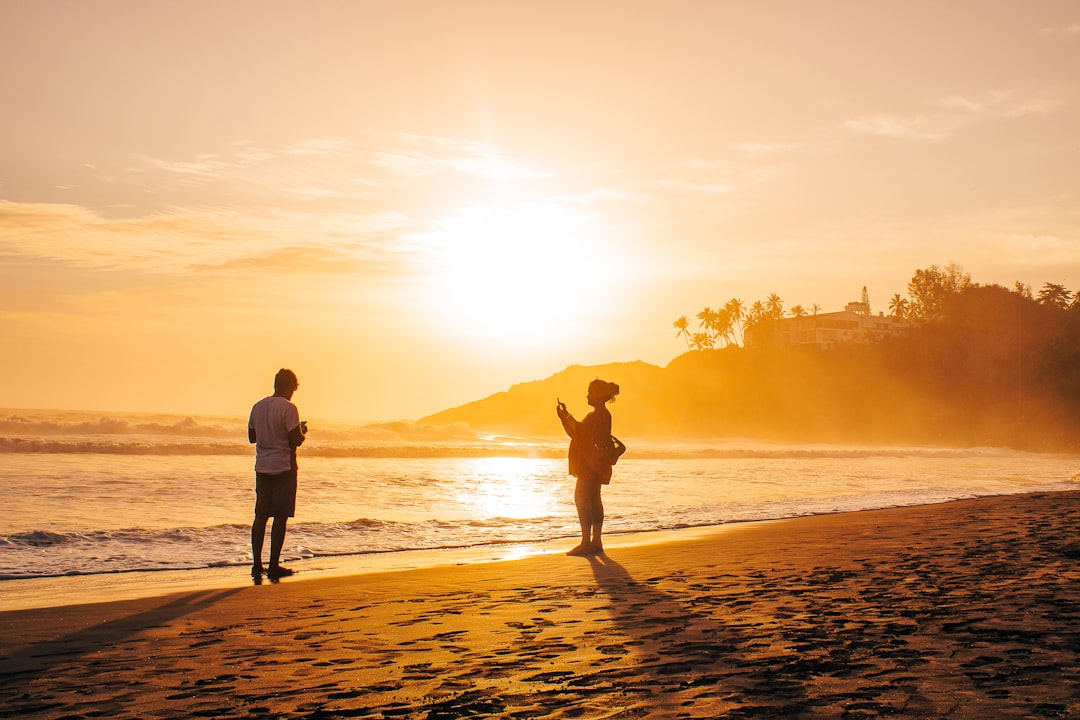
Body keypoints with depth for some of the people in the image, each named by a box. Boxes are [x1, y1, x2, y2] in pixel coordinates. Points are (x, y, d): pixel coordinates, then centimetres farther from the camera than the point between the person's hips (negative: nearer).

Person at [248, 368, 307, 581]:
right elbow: (296, 440, -15)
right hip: (283, 467, -6)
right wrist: (302, 431, 6)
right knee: (280, 517, -1)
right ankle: (274, 566, 0)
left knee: (261, 515, 9)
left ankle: (256, 564, 7)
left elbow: (252, 437, 14)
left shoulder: (258, 407, 7)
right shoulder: (288, 408, -12)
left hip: (262, 467, 6)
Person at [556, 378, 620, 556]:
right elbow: (577, 433, 25)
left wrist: (567, 416, -12)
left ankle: (586, 543, -17)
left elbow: (580, 431, -22)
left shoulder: (601, 415, -12)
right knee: (593, 501, 10)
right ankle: (595, 542, 13)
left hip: (593, 465, -11)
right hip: (590, 466, 11)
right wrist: (564, 417, 17)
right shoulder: (597, 415, 21)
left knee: (582, 499, -14)